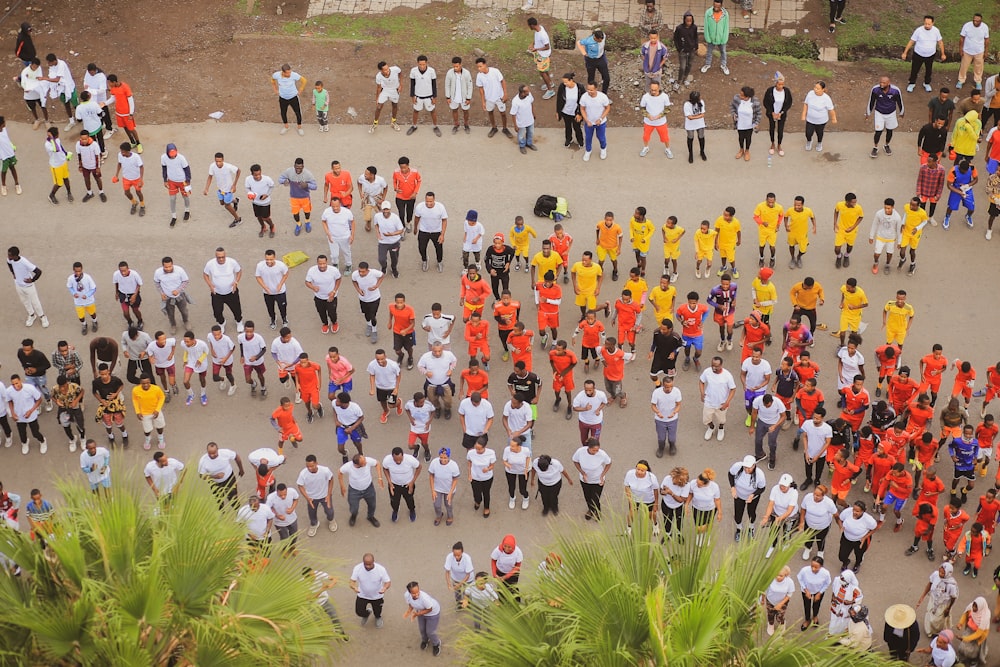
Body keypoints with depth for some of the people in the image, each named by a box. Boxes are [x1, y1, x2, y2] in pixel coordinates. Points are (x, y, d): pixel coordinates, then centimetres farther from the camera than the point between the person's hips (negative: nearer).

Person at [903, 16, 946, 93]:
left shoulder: (936, 31, -14)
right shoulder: (919, 30, -22)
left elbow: (940, 42, -1)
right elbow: (911, 42, -13)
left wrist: (943, 54, 3)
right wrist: (905, 53, -11)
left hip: (930, 55, 2)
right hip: (918, 54, -2)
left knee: (928, 70, 20)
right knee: (914, 69, 13)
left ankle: (927, 83, 44)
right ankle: (912, 83, 37)